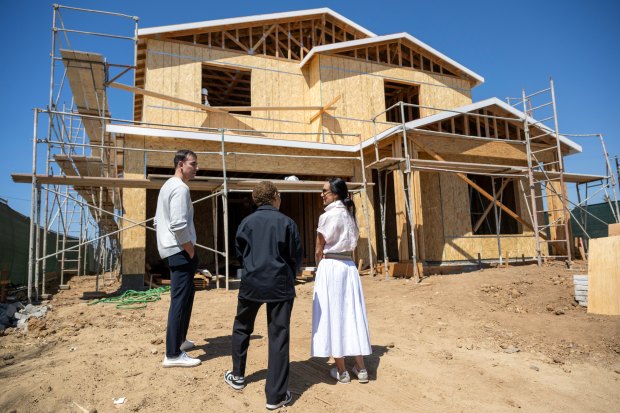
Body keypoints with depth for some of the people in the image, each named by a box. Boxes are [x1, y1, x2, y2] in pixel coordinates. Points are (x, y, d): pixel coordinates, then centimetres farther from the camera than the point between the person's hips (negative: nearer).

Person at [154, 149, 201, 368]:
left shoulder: (167, 186, 17)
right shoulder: (180, 188, -16)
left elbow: (158, 221, 21)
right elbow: (179, 225, -26)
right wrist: (191, 251, -15)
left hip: (169, 249, 11)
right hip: (180, 251, -11)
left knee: (186, 294, 21)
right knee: (180, 300, -6)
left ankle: (179, 339, 33)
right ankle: (173, 354, 0)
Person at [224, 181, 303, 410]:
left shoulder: (246, 222, 0)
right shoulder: (286, 222, -5)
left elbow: (239, 253, 9)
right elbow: (297, 256, -2)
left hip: (251, 283, 2)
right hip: (280, 285, -2)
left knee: (242, 328, 24)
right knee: (278, 336, 4)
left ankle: (238, 375, 37)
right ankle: (276, 395, 8)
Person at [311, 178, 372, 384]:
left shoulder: (327, 216, -11)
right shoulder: (349, 215, 11)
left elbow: (319, 251, -5)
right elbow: (351, 245, 13)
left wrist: (320, 268, 11)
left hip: (330, 266, -7)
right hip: (349, 266, 7)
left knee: (333, 315, 2)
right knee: (352, 314, 11)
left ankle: (341, 371, 11)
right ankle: (360, 368, 17)